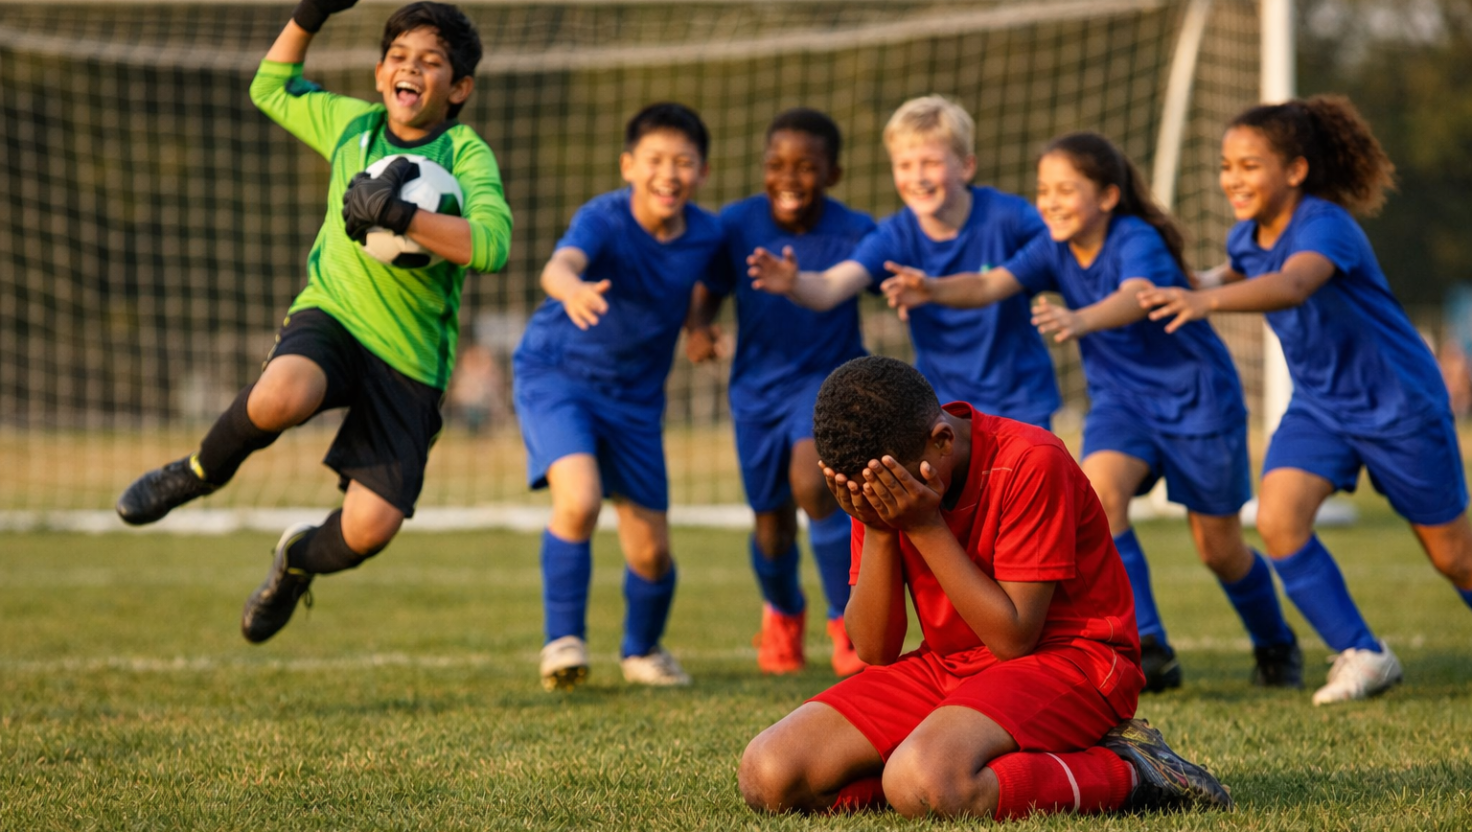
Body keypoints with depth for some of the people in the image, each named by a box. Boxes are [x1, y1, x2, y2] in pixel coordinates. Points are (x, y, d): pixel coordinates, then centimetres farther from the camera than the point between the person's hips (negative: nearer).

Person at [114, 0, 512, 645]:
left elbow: (491, 243, -26)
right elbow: (271, 88, 27)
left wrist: (399, 216, -34)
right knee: (279, 397, -36)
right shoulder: (351, 123, 7)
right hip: (330, 316, 2)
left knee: (371, 528, -13)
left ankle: (301, 558, 25)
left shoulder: (467, 154, -8)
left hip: (411, 363, -2)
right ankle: (202, 471, -2)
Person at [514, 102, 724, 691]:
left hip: (636, 394, 4)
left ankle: (643, 651, 36)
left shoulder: (705, 234, -10)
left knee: (652, 551, 6)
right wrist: (573, 290, -67)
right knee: (579, 500, -29)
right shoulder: (604, 219, -24)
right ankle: (564, 640, -10)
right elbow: (559, 264, -47)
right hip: (556, 376, -4)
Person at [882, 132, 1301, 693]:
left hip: (1198, 398, -5)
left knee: (1219, 548, 6)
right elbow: (990, 285, -23)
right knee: (1098, 488, -26)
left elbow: (1135, 298, -47)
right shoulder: (1053, 250, -8)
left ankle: (1276, 646, 36)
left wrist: (1080, 321, -68)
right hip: (1122, 398, 5)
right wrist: (934, 290, -44)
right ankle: (1147, 649, -24)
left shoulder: (1137, 241, -25)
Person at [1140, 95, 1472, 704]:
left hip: (1399, 403, -6)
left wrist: (1209, 300, -66)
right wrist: (1205, 285, 4)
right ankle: (1362, 655, -6)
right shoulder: (1246, 237, -5)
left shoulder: (1326, 226, -28)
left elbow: (1292, 286, -52)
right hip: (1319, 405, 6)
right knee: (1278, 519, -18)